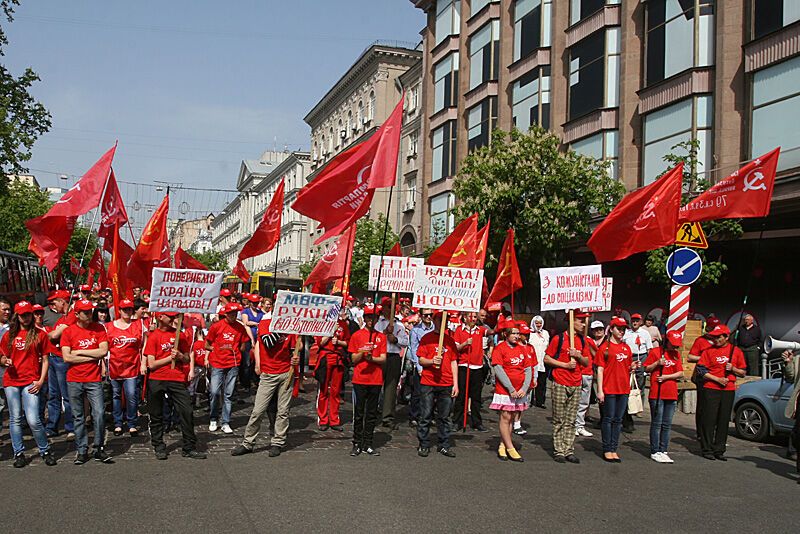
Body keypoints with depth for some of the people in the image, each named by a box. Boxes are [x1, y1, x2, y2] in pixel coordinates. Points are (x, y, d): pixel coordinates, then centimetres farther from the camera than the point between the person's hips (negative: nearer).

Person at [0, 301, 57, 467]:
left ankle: (45, 451, 6)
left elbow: (44, 360, 4)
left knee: (33, 420, -10)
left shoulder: (40, 334, 3)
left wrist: (41, 381, -5)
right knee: (15, 419, 7)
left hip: (31, 382, -3)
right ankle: (19, 453, 18)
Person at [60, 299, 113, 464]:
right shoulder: (68, 331, 0)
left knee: (99, 414, -7)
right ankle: (82, 451, 17)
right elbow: (66, 357, -9)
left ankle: (99, 449, 6)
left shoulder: (98, 328, 2)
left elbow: (104, 351, -8)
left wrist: (80, 352, -8)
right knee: (78, 417, 8)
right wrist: (92, 356, -9)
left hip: (94, 379, 0)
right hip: (74, 380, 1)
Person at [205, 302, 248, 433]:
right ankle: (213, 420, 15)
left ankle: (225, 423, 12)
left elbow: (243, 346, 13)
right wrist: (219, 349, -4)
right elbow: (207, 345, 4)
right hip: (217, 364, -2)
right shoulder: (216, 326, -2)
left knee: (228, 394, 4)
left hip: (233, 364, 2)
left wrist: (234, 351, -1)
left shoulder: (240, 327, 4)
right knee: (215, 392, -5)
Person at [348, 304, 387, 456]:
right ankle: (357, 444, 10)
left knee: (372, 414, 7)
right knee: (358, 414, 2)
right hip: (360, 380, -2)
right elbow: (353, 359, 2)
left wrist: (372, 358, -16)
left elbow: (383, 359, 2)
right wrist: (362, 352, -17)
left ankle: (368, 444, 15)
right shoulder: (356, 335, 3)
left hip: (376, 381, 2)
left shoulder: (381, 336, 8)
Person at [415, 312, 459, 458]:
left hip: (446, 385, 3)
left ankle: (444, 445, 15)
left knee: (444, 417, 7)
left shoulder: (450, 340, 12)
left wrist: (455, 384, 6)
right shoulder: (426, 338, 3)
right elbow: (421, 360, 2)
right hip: (428, 383, -3)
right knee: (425, 416, 1)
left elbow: (454, 362, 12)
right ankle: (424, 445, 11)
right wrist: (432, 361, -19)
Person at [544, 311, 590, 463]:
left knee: (571, 421, 8)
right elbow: (546, 359, -5)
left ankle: (569, 451, 13)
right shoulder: (558, 338, -6)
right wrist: (565, 365, -13)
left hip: (576, 385, 5)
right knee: (559, 420, 1)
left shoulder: (582, 341, 11)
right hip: (560, 384, -5)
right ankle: (558, 451, 7)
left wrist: (579, 356, -7)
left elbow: (586, 363, 14)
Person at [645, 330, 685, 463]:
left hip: (672, 394, 5)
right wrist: (657, 363, -14)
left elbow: (680, 373, 5)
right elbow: (646, 369, 1)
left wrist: (666, 377, -8)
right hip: (657, 394, -5)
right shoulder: (655, 351, -1)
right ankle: (655, 452, 4)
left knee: (667, 425, 8)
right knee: (656, 423, -2)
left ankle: (664, 451, 15)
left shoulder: (676, 354, 11)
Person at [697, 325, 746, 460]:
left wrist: (733, 369, -9)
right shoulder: (708, 350, 2)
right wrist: (718, 379, -12)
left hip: (729, 390, 2)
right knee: (709, 420, -2)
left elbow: (743, 373, 11)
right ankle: (707, 450, 6)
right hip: (711, 389, -2)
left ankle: (719, 450, 14)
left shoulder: (736, 351, 7)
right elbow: (702, 370, -3)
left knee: (724, 421, 6)